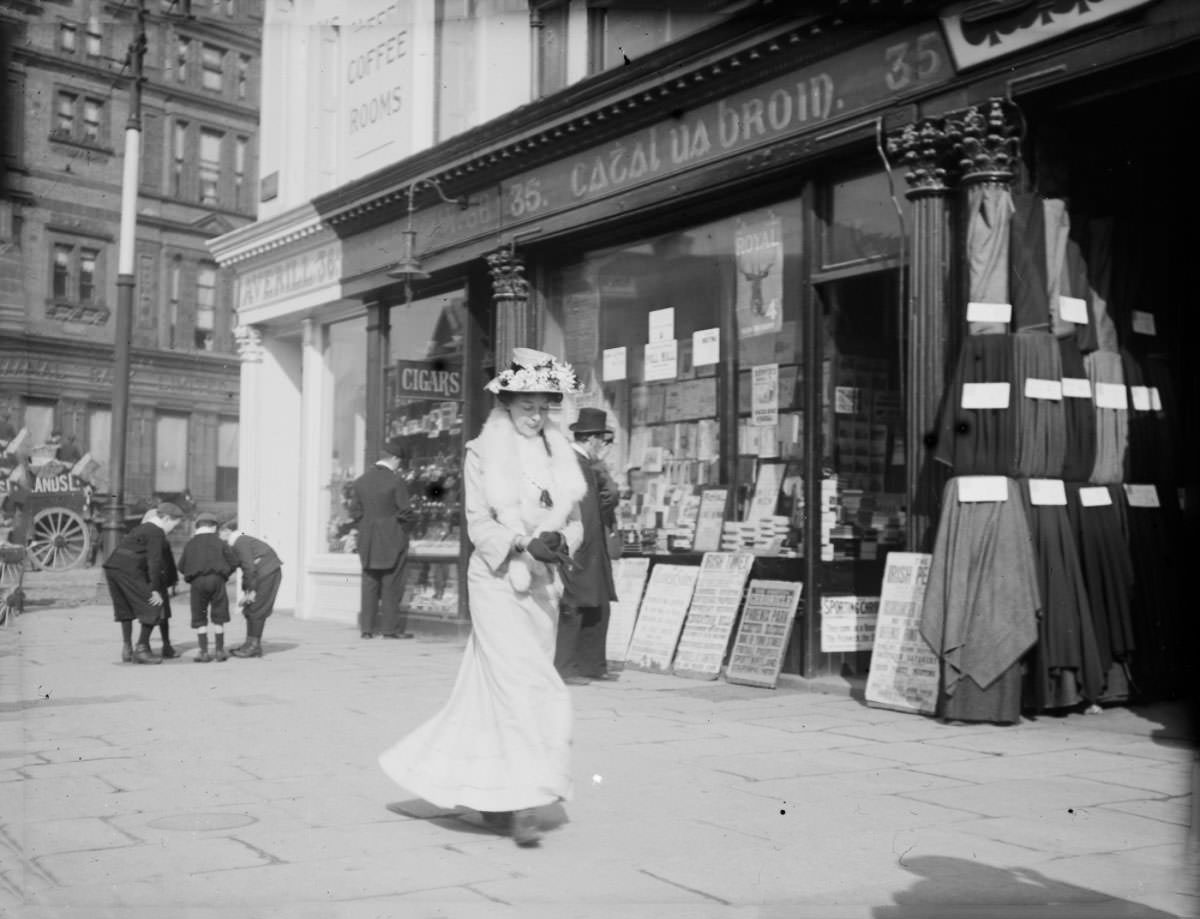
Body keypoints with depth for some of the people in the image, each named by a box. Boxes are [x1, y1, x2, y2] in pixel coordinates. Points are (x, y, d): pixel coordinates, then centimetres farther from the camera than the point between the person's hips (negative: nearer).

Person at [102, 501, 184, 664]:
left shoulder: (141, 528, 25)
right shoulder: (156, 533, -4)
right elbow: (154, 561, -12)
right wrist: (155, 589, -13)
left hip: (111, 566, 10)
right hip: (129, 570, -10)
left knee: (125, 608, 20)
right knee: (153, 607, -2)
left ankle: (126, 648, 22)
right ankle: (141, 649, -2)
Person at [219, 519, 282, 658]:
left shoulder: (240, 542, -13)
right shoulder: (241, 541, 18)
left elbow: (250, 567, -19)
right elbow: (246, 569, 19)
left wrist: (252, 590, -17)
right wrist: (245, 592, 15)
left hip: (267, 572, -10)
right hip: (263, 573, 10)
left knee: (255, 609, -7)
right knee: (250, 609, 10)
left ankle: (254, 645, -4)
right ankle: (251, 644, 12)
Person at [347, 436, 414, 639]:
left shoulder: (361, 480, 3)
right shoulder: (396, 481, -13)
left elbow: (355, 512, 5)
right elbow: (405, 511, -12)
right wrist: (401, 517, 9)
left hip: (368, 542, 4)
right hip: (392, 540, -4)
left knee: (369, 585, 9)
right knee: (390, 586, 3)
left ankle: (366, 628, 9)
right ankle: (390, 628, 5)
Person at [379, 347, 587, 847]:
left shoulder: (559, 454, 11)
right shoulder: (483, 454, -2)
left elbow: (574, 521, 13)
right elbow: (479, 525, -6)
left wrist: (562, 543, -9)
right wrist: (525, 543, -21)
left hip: (542, 582, 4)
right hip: (498, 579, -4)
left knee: (495, 687, 11)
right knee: (520, 687, -11)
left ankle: (489, 794, 25)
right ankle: (522, 804, -8)